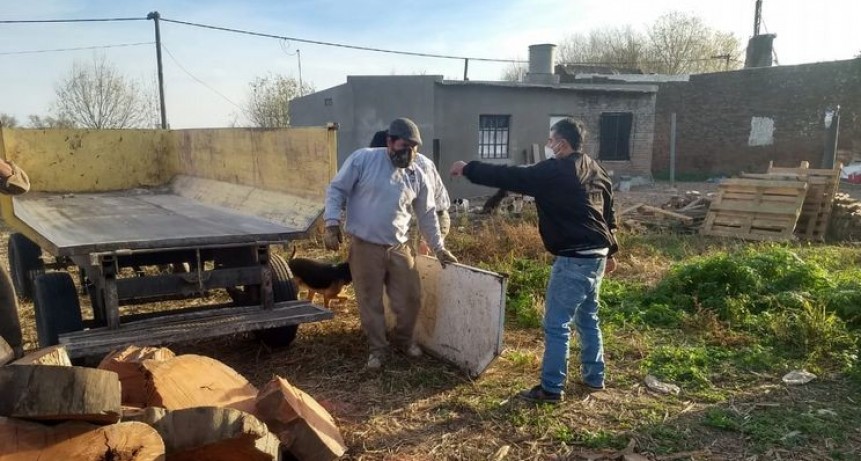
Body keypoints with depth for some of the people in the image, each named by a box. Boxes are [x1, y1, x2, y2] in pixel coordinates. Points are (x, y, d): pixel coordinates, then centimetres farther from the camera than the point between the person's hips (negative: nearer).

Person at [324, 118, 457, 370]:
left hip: (399, 248, 4)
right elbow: (336, 190, -4)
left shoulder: (417, 175, 4)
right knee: (370, 302, 6)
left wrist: (439, 248, 13)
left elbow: (427, 215, 12)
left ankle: (404, 340, 35)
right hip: (365, 247, -3)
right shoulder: (363, 159, -8)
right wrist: (332, 224, -13)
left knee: (410, 299, 9)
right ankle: (377, 349, 25)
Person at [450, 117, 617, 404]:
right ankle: (594, 376, 31)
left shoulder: (554, 171, -14)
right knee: (587, 318, 21)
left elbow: (510, 177, -13)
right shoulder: (597, 171, 12)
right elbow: (608, 214, 18)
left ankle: (551, 388, 5)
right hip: (596, 256, 9)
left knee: (556, 325, -1)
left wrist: (468, 169, -2)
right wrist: (609, 252, 27)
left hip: (573, 259, -9)